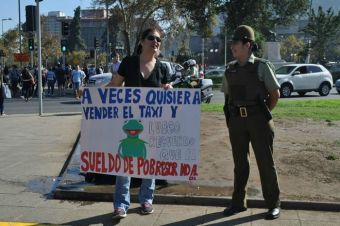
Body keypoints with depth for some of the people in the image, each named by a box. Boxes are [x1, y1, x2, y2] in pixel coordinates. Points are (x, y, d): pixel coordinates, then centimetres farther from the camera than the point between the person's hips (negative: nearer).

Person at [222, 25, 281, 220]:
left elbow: (275, 94, -1)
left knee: (265, 162, 3)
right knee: (240, 162, 12)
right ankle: (238, 202, 24)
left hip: (258, 119, -4)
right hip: (236, 120, 4)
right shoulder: (230, 69, 8)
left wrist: (264, 114, 3)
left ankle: (274, 204, 16)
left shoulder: (261, 66, -5)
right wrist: (230, 117, 6)